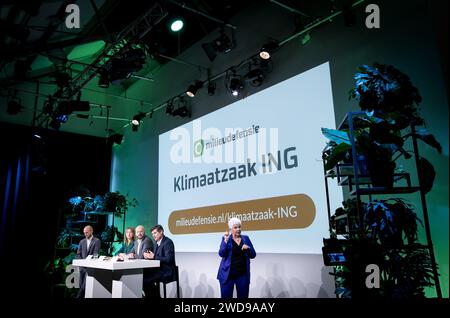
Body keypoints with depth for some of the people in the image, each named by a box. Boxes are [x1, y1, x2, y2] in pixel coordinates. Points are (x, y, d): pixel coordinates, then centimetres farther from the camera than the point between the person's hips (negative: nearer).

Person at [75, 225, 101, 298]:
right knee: (81, 285, 7)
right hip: (82, 266, 5)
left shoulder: (96, 241, -4)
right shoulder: (82, 241, 12)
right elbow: (78, 254, 12)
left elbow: (95, 254, -10)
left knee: (85, 285, -12)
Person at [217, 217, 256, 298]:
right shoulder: (226, 238, -1)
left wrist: (248, 248, -11)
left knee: (243, 296, 7)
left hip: (243, 274, 3)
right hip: (228, 274, -2)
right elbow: (221, 254, -14)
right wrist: (226, 240, -22)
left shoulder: (246, 238, 7)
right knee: (226, 296, 2)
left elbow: (253, 255, 8)